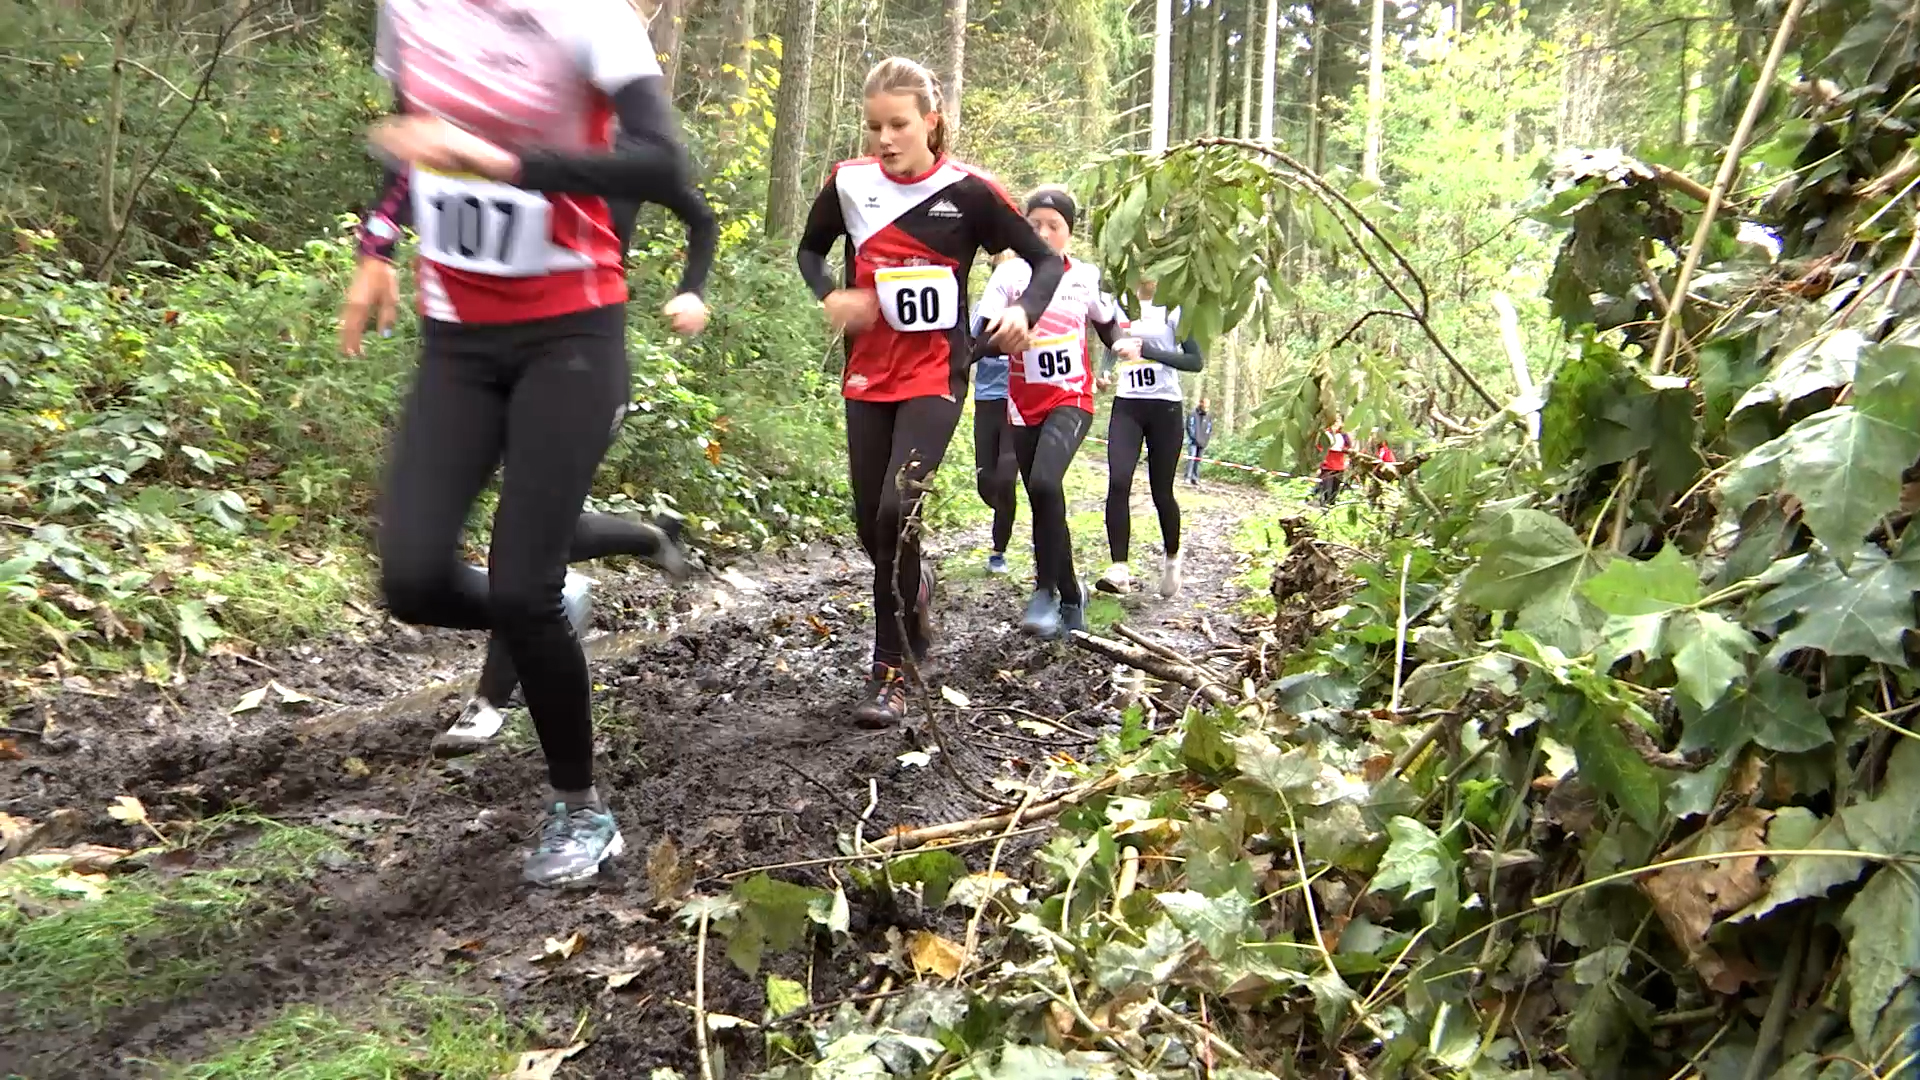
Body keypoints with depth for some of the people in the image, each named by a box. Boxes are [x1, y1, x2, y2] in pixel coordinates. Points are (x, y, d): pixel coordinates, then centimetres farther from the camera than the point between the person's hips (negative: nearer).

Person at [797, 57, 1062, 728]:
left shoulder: (969, 191, -8)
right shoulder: (849, 183, 0)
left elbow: (1046, 259, 0)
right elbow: (811, 250, 18)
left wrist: (1024, 312, -21)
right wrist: (830, 297, -4)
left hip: (934, 377, -4)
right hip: (867, 376, 4)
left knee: (895, 511, -20)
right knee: (870, 524, 6)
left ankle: (890, 675, -7)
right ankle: (916, 589, 41)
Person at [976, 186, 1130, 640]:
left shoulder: (1087, 276, 2)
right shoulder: (1010, 273, -2)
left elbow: (1106, 322, 19)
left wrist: (1124, 343, -1)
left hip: (1071, 400, -2)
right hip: (1024, 405, 2)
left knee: (1044, 483, -27)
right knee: (1044, 501, 7)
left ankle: (1047, 588, -14)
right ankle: (1071, 600, 24)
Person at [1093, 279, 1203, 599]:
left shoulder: (1173, 308, -2)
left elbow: (1196, 361, -7)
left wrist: (1152, 352, -19)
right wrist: (1107, 375, 4)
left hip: (1164, 407, -3)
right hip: (1126, 406, 3)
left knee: (1161, 491, 2)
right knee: (1118, 482, -16)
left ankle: (1172, 559, 28)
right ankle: (1119, 570, -17)